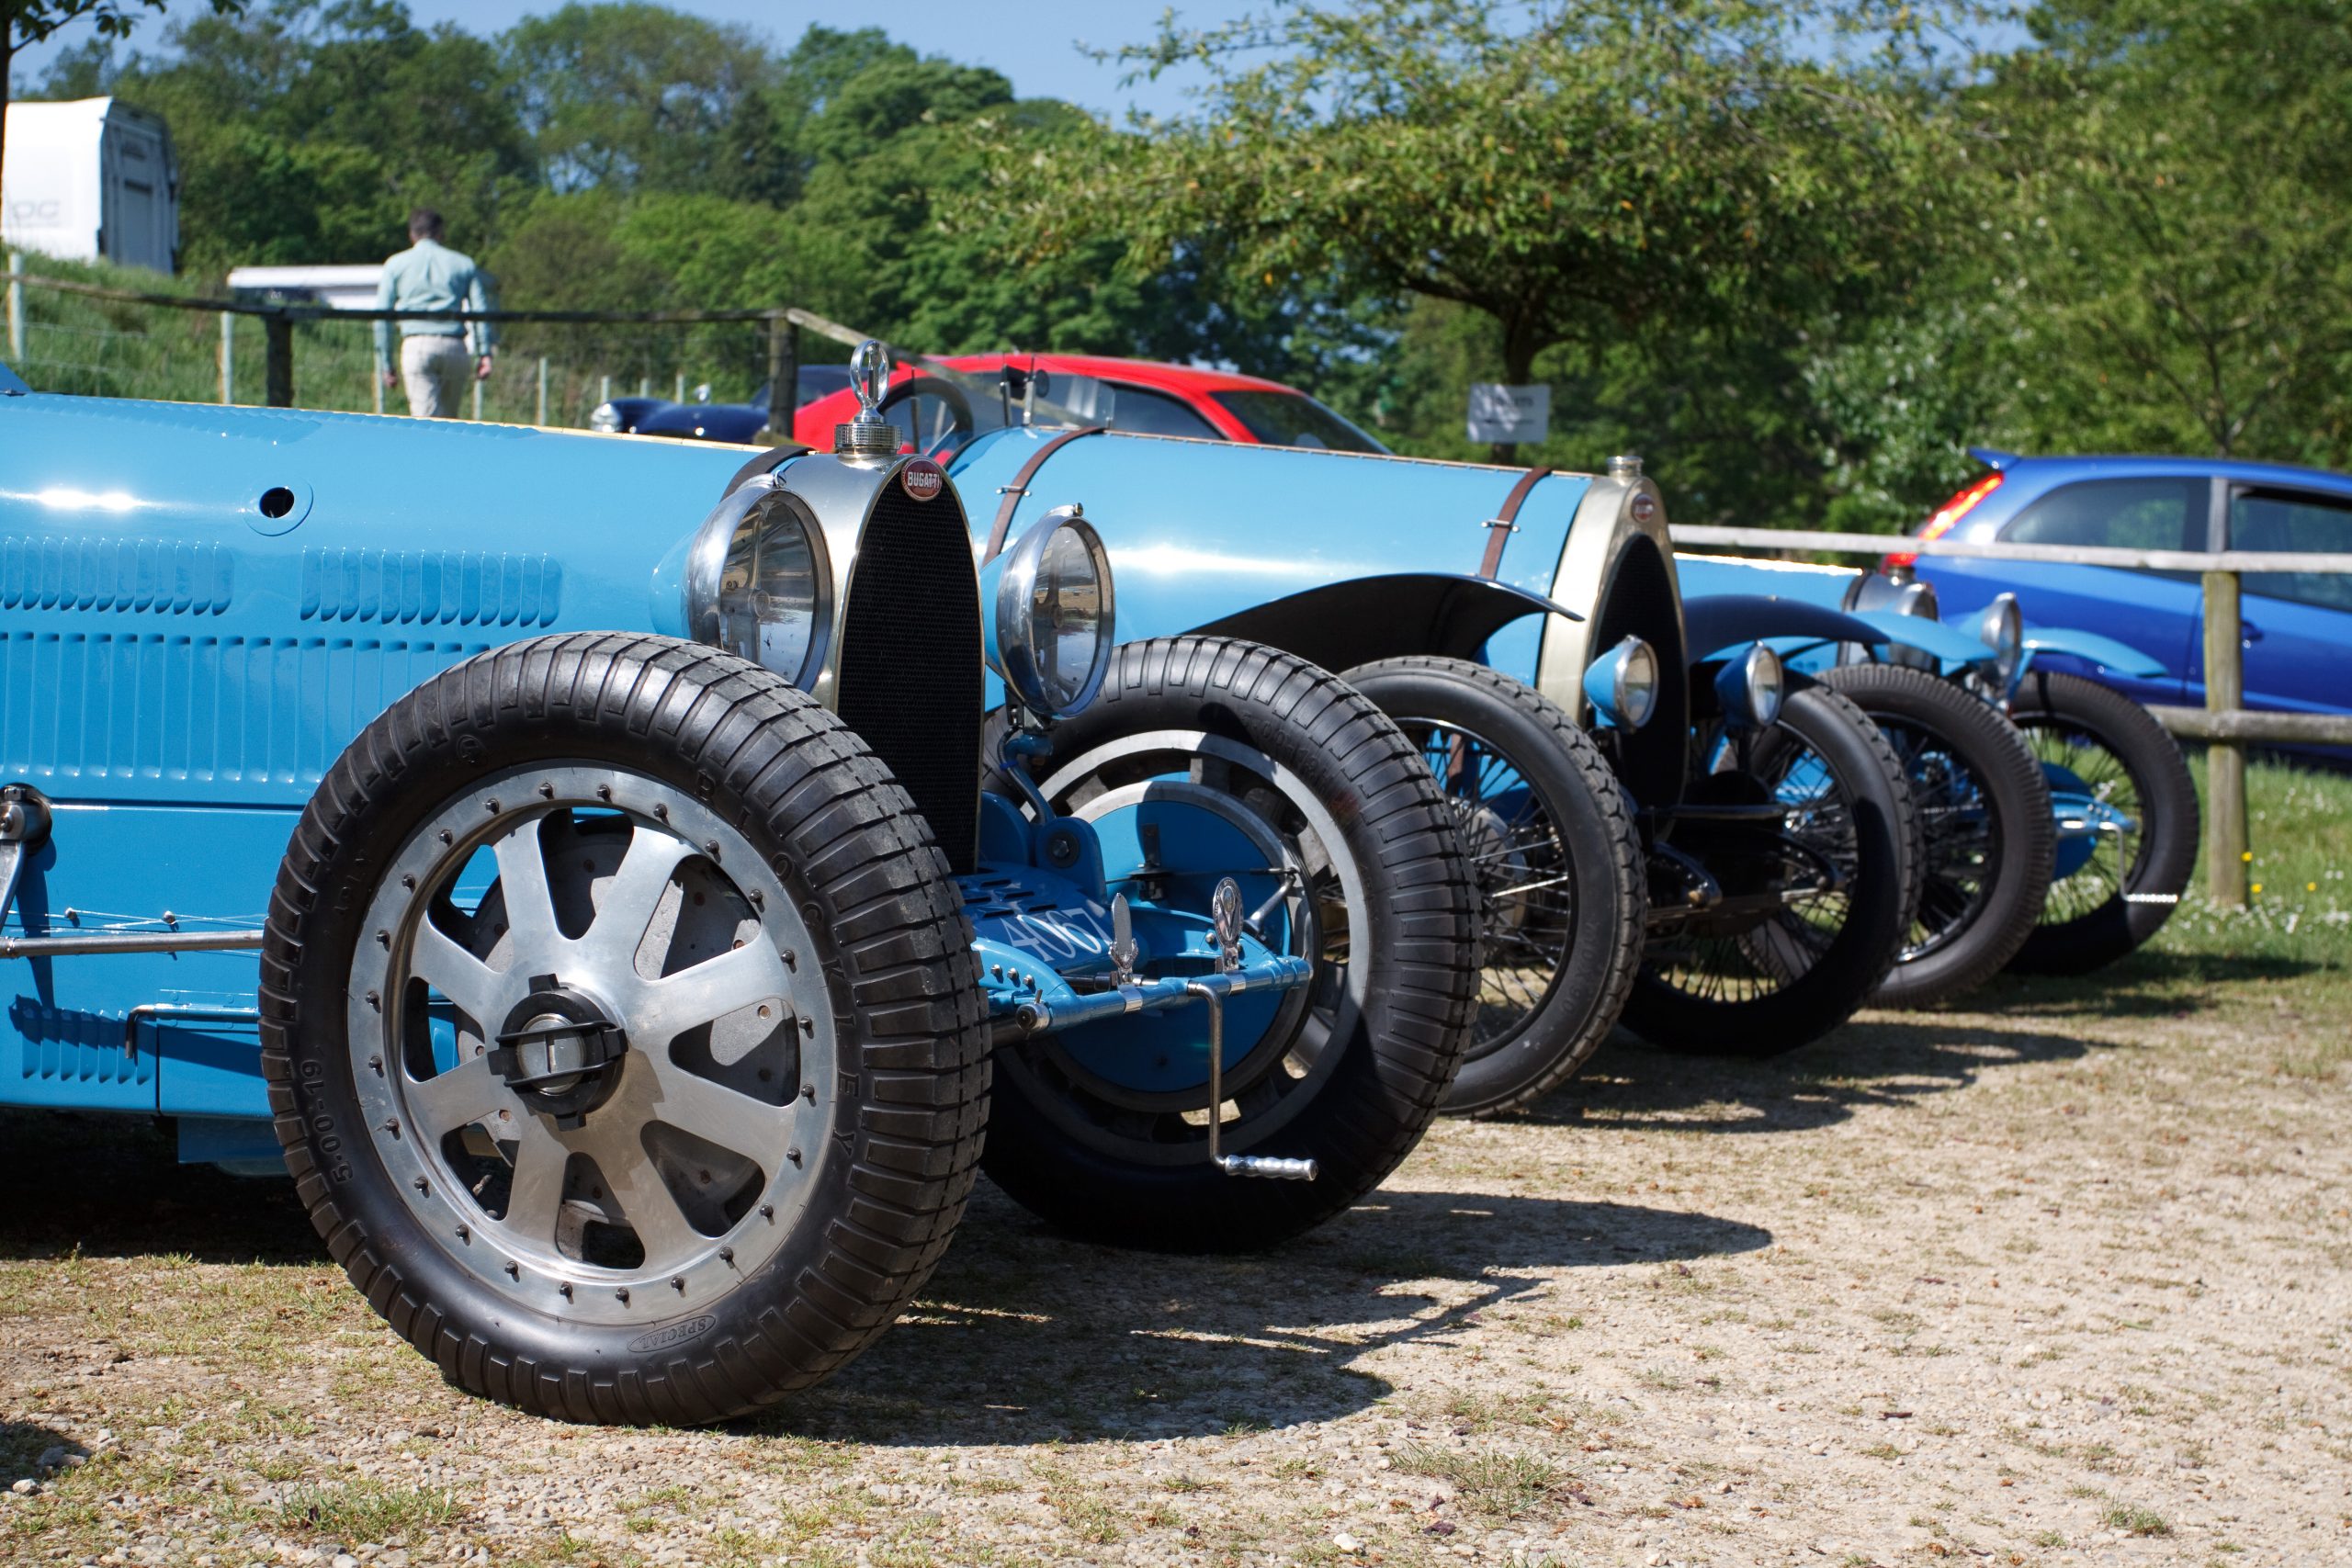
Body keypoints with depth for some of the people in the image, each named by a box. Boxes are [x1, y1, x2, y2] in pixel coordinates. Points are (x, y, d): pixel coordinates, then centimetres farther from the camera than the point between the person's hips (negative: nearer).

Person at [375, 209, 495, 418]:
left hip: (417, 345, -2)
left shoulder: (396, 264, 12)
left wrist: (386, 365, 10)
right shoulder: (463, 263, 14)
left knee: (426, 418, -8)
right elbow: (480, 309, 5)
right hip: (454, 346, 2)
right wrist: (484, 353, 2)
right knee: (450, 419, 13)